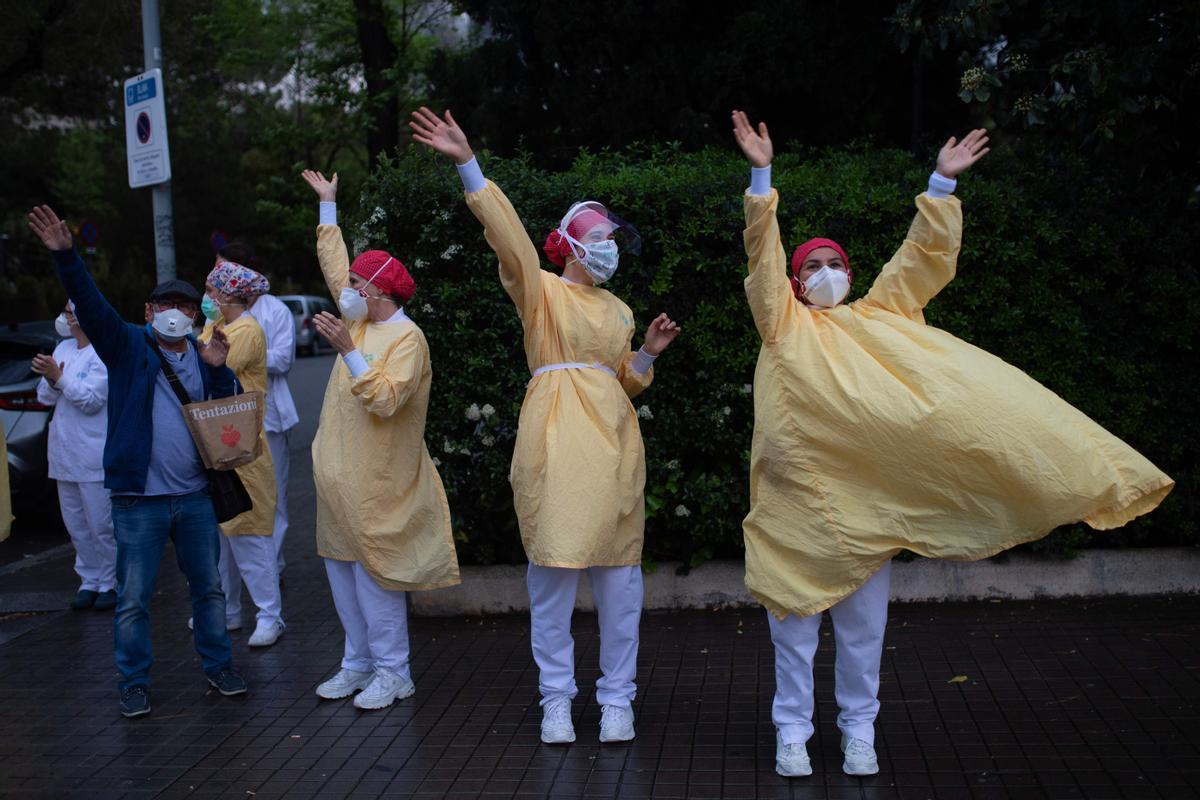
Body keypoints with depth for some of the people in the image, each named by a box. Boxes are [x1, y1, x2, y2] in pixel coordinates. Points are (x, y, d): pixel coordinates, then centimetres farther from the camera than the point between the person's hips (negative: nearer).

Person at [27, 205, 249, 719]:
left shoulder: (203, 356, 8)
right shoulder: (127, 346, -3)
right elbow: (90, 305, -16)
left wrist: (219, 370, -10)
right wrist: (65, 256, -30)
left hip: (194, 495, 4)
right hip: (139, 498, -4)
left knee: (208, 587, 14)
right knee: (133, 598, 3)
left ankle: (218, 666, 29)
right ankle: (134, 682, 17)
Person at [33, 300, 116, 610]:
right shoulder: (63, 348, 13)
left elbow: (91, 399, -17)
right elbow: (45, 397, 11)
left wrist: (58, 376, -20)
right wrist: (51, 380, -10)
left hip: (95, 455, -7)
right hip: (64, 453, 8)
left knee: (102, 524, -3)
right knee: (76, 524, 12)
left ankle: (111, 583, 9)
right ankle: (90, 581, 21)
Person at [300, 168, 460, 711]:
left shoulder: (407, 339, -14)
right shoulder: (361, 322, 10)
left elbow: (384, 400, -26)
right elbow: (334, 265, 22)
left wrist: (348, 351, -29)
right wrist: (327, 205, 27)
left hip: (375, 483, -9)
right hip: (339, 477, 9)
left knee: (374, 574, -4)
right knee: (342, 570, 12)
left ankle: (392, 672, 6)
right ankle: (357, 663, 22)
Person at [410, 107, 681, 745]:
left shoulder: (618, 310, 21)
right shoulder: (541, 291, 5)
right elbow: (508, 235, -11)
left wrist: (648, 353, 7)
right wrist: (468, 166, -23)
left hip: (613, 443, 5)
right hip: (555, 443, -4)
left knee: (619, 577, 3)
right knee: (553, 572, -3)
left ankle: (617, 698, 14)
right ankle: (556, 698, 9)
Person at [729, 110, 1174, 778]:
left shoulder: (877, 316, 18)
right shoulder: (784, 324, 12)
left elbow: (925, 255, 14)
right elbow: (762, 251, 2)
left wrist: (943, 183, 9)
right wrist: (762, 176, -6)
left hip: (869, 485, 2)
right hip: (798, 486, -2)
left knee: (863, 621, 7)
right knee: (794, 612, 3)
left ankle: (859, 729, 19)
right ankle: (793, 730, 14)